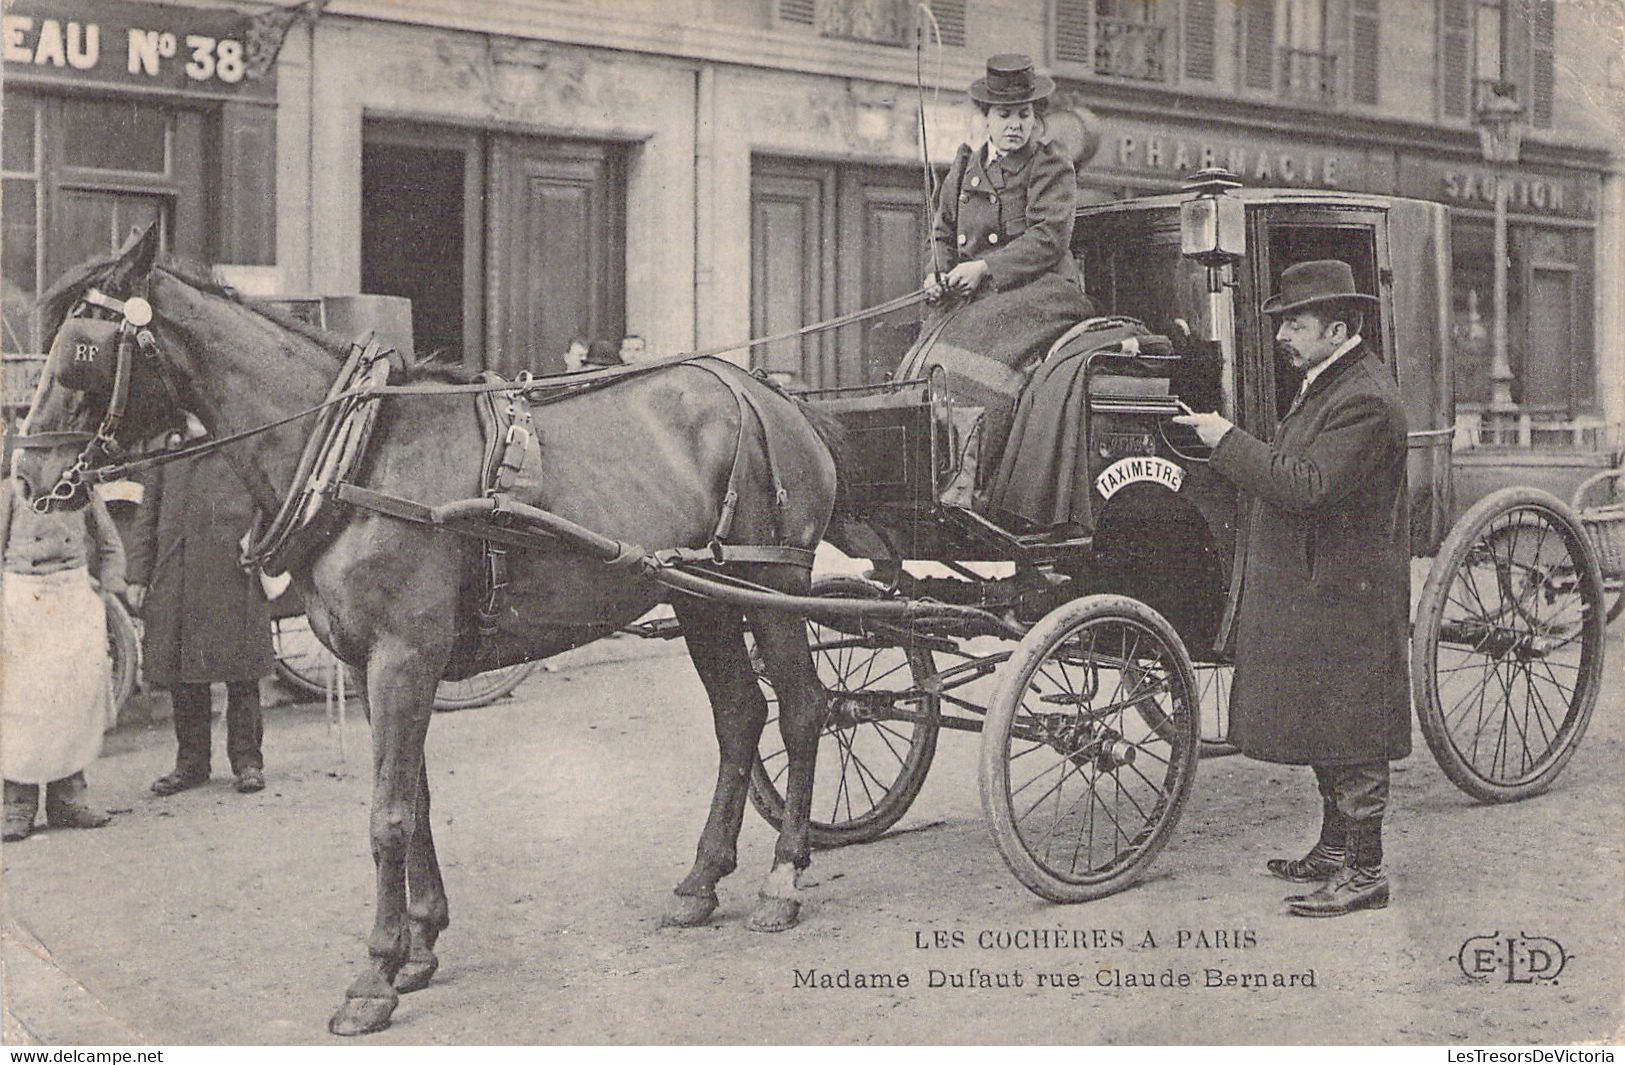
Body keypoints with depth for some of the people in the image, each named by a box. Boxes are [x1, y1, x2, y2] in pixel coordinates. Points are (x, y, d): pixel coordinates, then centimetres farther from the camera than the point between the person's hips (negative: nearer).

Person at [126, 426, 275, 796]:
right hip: (176, 584, 3)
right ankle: (191, 762, 17)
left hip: (234, 582, -3)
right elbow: (147, 520, 14)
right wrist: (139, 575, 7)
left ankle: (247, 759, 11)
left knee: (242, 677, 1)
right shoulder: (168, 457, 13)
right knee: (183, 677, 7)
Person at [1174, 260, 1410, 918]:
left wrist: (1228, 441, -22)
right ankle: (1334, 850, 30)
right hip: (1311, 592, 11)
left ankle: (1364, 873, 6)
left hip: (1344, 597, -10)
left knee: (1351, 737, -2)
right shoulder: (1325, 383, 15)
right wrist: (1227, 449, 9)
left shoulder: (1364, 400, -19)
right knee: (1323, 730, 18)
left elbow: (1308, 486, -28)